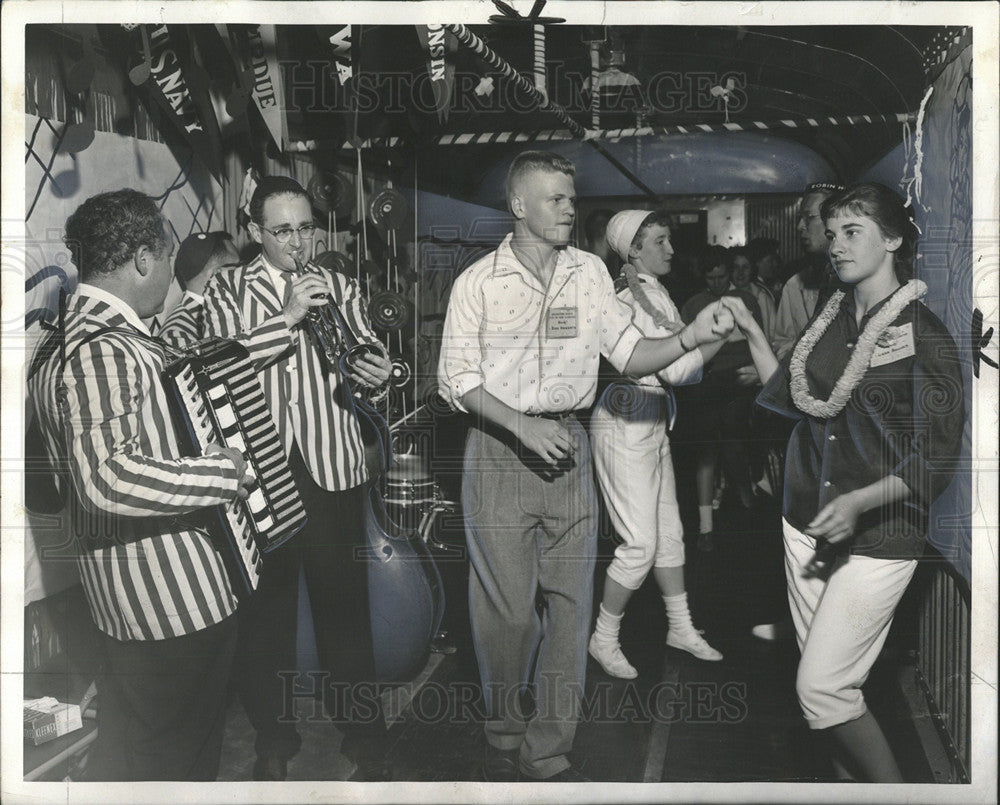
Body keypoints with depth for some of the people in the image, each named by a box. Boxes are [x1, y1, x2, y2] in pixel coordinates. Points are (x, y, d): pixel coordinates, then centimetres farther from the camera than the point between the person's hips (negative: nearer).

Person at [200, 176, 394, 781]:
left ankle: (366, 739, 20)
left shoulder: (340, 288, 11)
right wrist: (288, 317, -18)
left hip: (333, 465, 1)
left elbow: (368, 358, 6)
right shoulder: (228, 291, 5)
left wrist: (377, 372, -16)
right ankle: (274, 741, 27)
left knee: (345, 602, 4)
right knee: (267, 603, 9)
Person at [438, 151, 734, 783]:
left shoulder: (590, 273, 6)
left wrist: (692, 338, -17)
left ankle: (548, 753, 16)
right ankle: (504, 742, 22)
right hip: (499, 450, -3)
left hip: (568, 450, 3)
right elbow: (457, 380, -5)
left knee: (571, 603, 4)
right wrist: (524, 426, -18)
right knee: (507, 607, 0)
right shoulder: (477, 283, -4)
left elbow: (630, 354, 2)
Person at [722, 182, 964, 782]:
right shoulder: (833, 319, 7)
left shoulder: (925, 336, -12)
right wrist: (753, 333, 9)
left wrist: (859, 503, -26)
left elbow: (936, 463, -13)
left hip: (878, 540, -6)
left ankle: (894, 788, 11)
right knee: (830, 679, 12)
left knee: (821, 687, -8)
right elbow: (792, 398, 17)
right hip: (806, 527, 6)